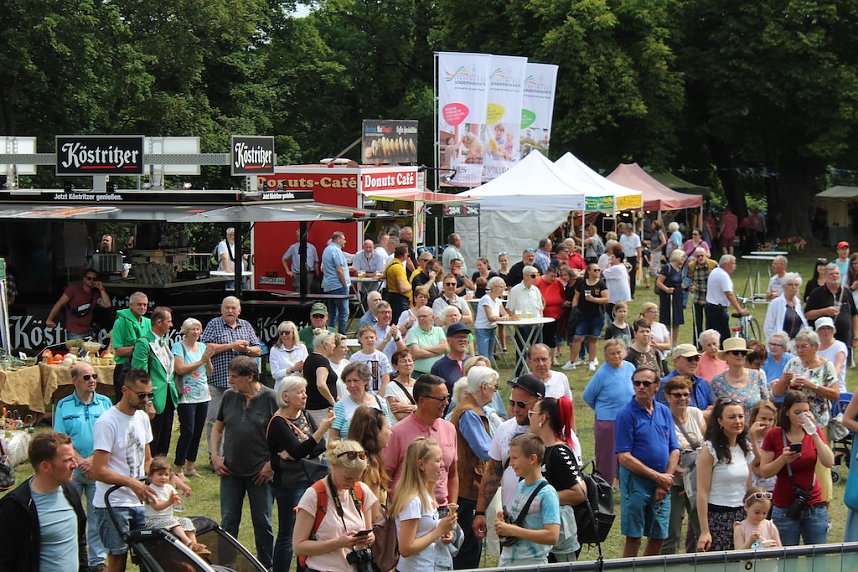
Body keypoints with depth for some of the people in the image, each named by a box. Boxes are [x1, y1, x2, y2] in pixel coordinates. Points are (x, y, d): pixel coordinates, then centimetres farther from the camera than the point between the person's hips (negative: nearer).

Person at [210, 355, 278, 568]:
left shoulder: (270, 398, -10)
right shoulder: (229, 396, 2)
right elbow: (218, 427, 14)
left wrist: (271, 464, -11)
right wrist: (215, 455, 4)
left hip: (260, 472, -3)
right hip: (230, 471, 4)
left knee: (263, 523, 7)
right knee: (228, 523, 9)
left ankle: (266, 565, 19)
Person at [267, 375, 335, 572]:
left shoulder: (304, 415, 9)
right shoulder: (278, 423, -13)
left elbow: (321, 446, 0)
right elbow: (297, 451, -24)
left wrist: (299, 453, -17)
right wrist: (321, 429, -34)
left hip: (311, 480, 7)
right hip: (290, 483, -7)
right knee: (287, 535, -2)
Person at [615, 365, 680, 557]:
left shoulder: (664, 412, 9)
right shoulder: (626, 415, -8)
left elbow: (675, 450, 8)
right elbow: (624, 457, -13)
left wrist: (666, 480, -6)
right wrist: (657, 476, -13)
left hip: (662, 485, 5)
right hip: (636, 482, -5)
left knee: (658, 537, 11)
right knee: (633, 538, -1)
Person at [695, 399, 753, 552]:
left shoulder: (746, 448, 11)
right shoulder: (709, 450, -8)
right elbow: (702, 492, -11)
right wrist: (704, 531, -16)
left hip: (742, 516, 6)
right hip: (717, 516, -5)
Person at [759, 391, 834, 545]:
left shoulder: (814, 432, 3)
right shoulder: (774, 435, -4)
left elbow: (829, 463, -10)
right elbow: (764, 472, -4)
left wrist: (814, 434, -16)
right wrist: (783, 459, -20)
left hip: (814, 507, 2)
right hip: (785, 508, -2)